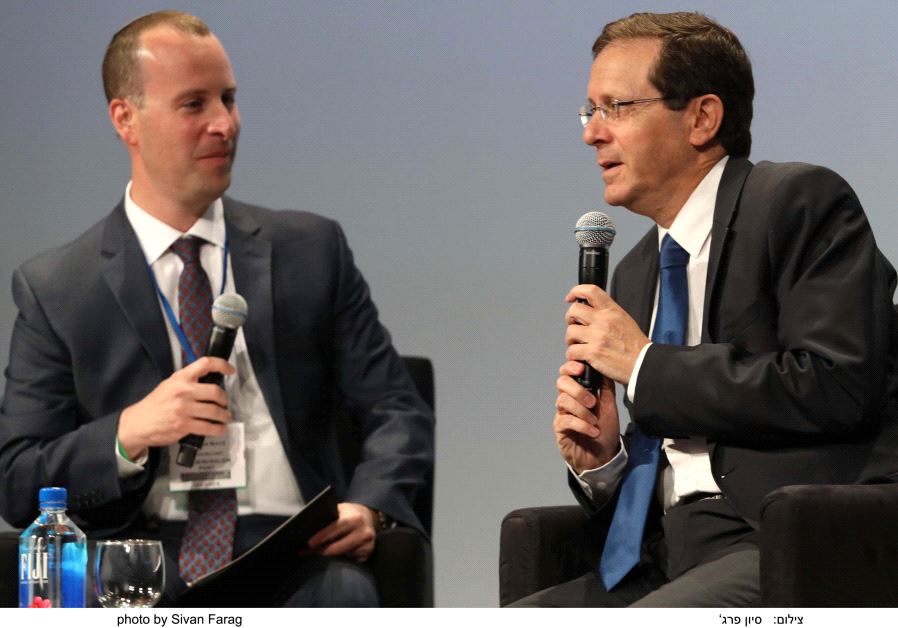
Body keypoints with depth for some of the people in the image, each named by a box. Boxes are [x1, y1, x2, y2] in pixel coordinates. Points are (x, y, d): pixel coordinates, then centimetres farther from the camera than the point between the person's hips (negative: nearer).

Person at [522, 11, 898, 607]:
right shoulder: (636, 273, 22)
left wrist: (646, 364, -11)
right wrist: (599, 461, 2)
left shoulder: (802, 202, -3)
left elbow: (837, 386, -18)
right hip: (670, 559, 8)